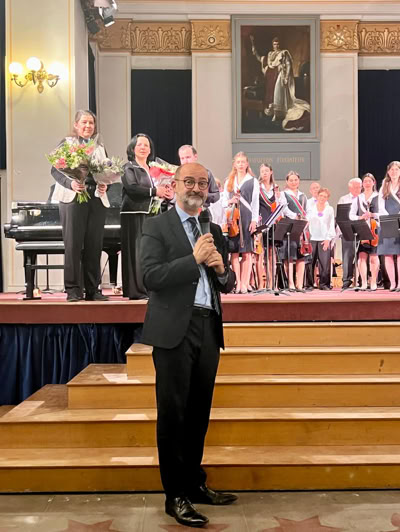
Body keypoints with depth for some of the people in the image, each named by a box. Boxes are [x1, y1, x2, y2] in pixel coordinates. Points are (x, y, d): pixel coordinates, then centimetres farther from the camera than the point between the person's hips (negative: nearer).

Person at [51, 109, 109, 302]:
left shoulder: (100, 147, 17)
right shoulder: (66, 143, 6)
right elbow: (55, 170, -2)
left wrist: (105, 186, -8)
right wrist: (71, 183, -19)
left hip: (97, 199, 4)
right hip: (72, 199, -3)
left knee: (94, 246, 4)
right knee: (73, 244, -4)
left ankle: (92, 289, 11)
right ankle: (73, 289, 2)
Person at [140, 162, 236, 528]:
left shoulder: (214, 230, 16)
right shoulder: (157, 227, 0)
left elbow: (228, 283, 16)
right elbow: (151, 277, -13)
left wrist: (222, 268, -5)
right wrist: (194, 259, -17)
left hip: (209, 329, 5)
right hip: (175, 330, -5)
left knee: (200, 412, 13)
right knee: (173, 413, 1)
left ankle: (195, 484, 27)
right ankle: (175, 495, 11)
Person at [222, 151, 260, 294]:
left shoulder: (253, 181, 7)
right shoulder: (229, 181, 15)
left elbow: (255, 203, 3)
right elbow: (224, 202, 15)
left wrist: (254, 220, -6)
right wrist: (230, 201, -8)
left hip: (247, 218, -2)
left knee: (247, 252, -3)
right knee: (234, 251, -1)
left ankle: (245, 283, 0)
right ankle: (238, 283, 3)